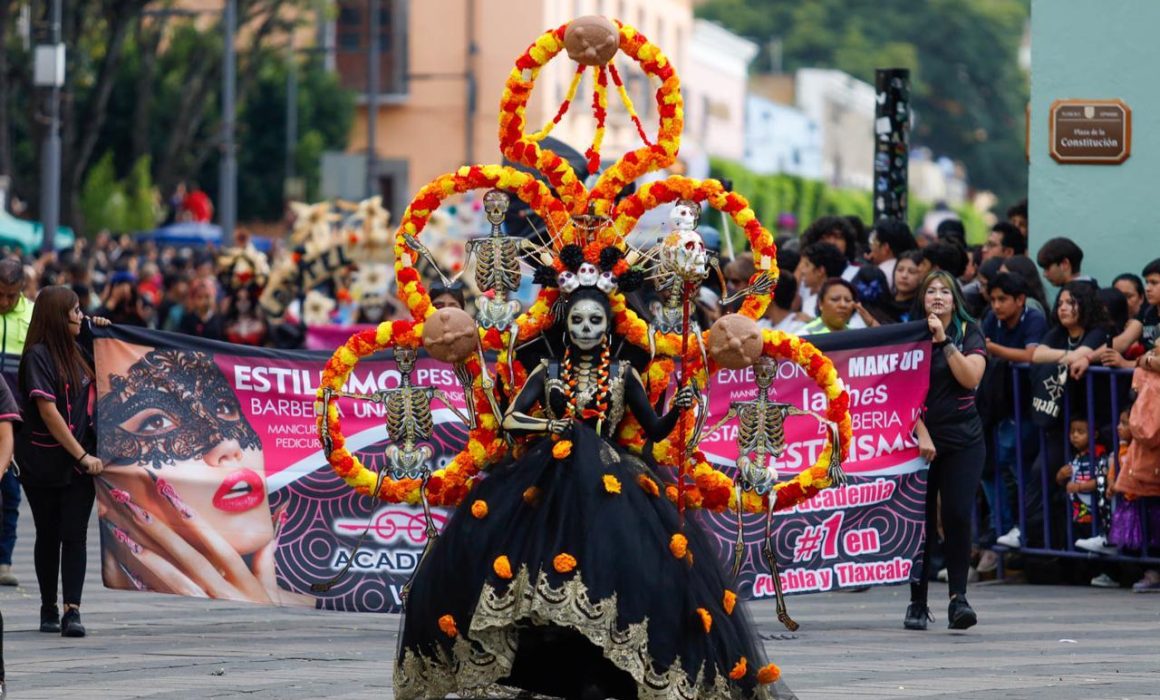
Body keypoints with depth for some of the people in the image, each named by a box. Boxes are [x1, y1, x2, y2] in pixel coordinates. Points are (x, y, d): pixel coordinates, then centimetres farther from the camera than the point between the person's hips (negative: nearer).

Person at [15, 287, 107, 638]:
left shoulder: (76, 352, 10)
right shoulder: (38, 356, -10)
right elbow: (48, 412, -15)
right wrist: (82, 455, -16)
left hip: (79, 461, 5)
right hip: (43, 462, -5)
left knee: (74, 534, -6)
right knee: (49, 535, 7)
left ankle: (72, 610, -13)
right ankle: (49, 610, 19)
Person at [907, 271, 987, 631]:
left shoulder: (969, 334, 5)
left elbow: (971, 378, -10)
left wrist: (945, 340, -12)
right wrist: (921, 433, -11)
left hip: (963, 441, 0)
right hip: (920, 439, 0)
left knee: (958, 516, -11)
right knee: (921, 520, 0)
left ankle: (958, 598, -9)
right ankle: (917, 603, 7)